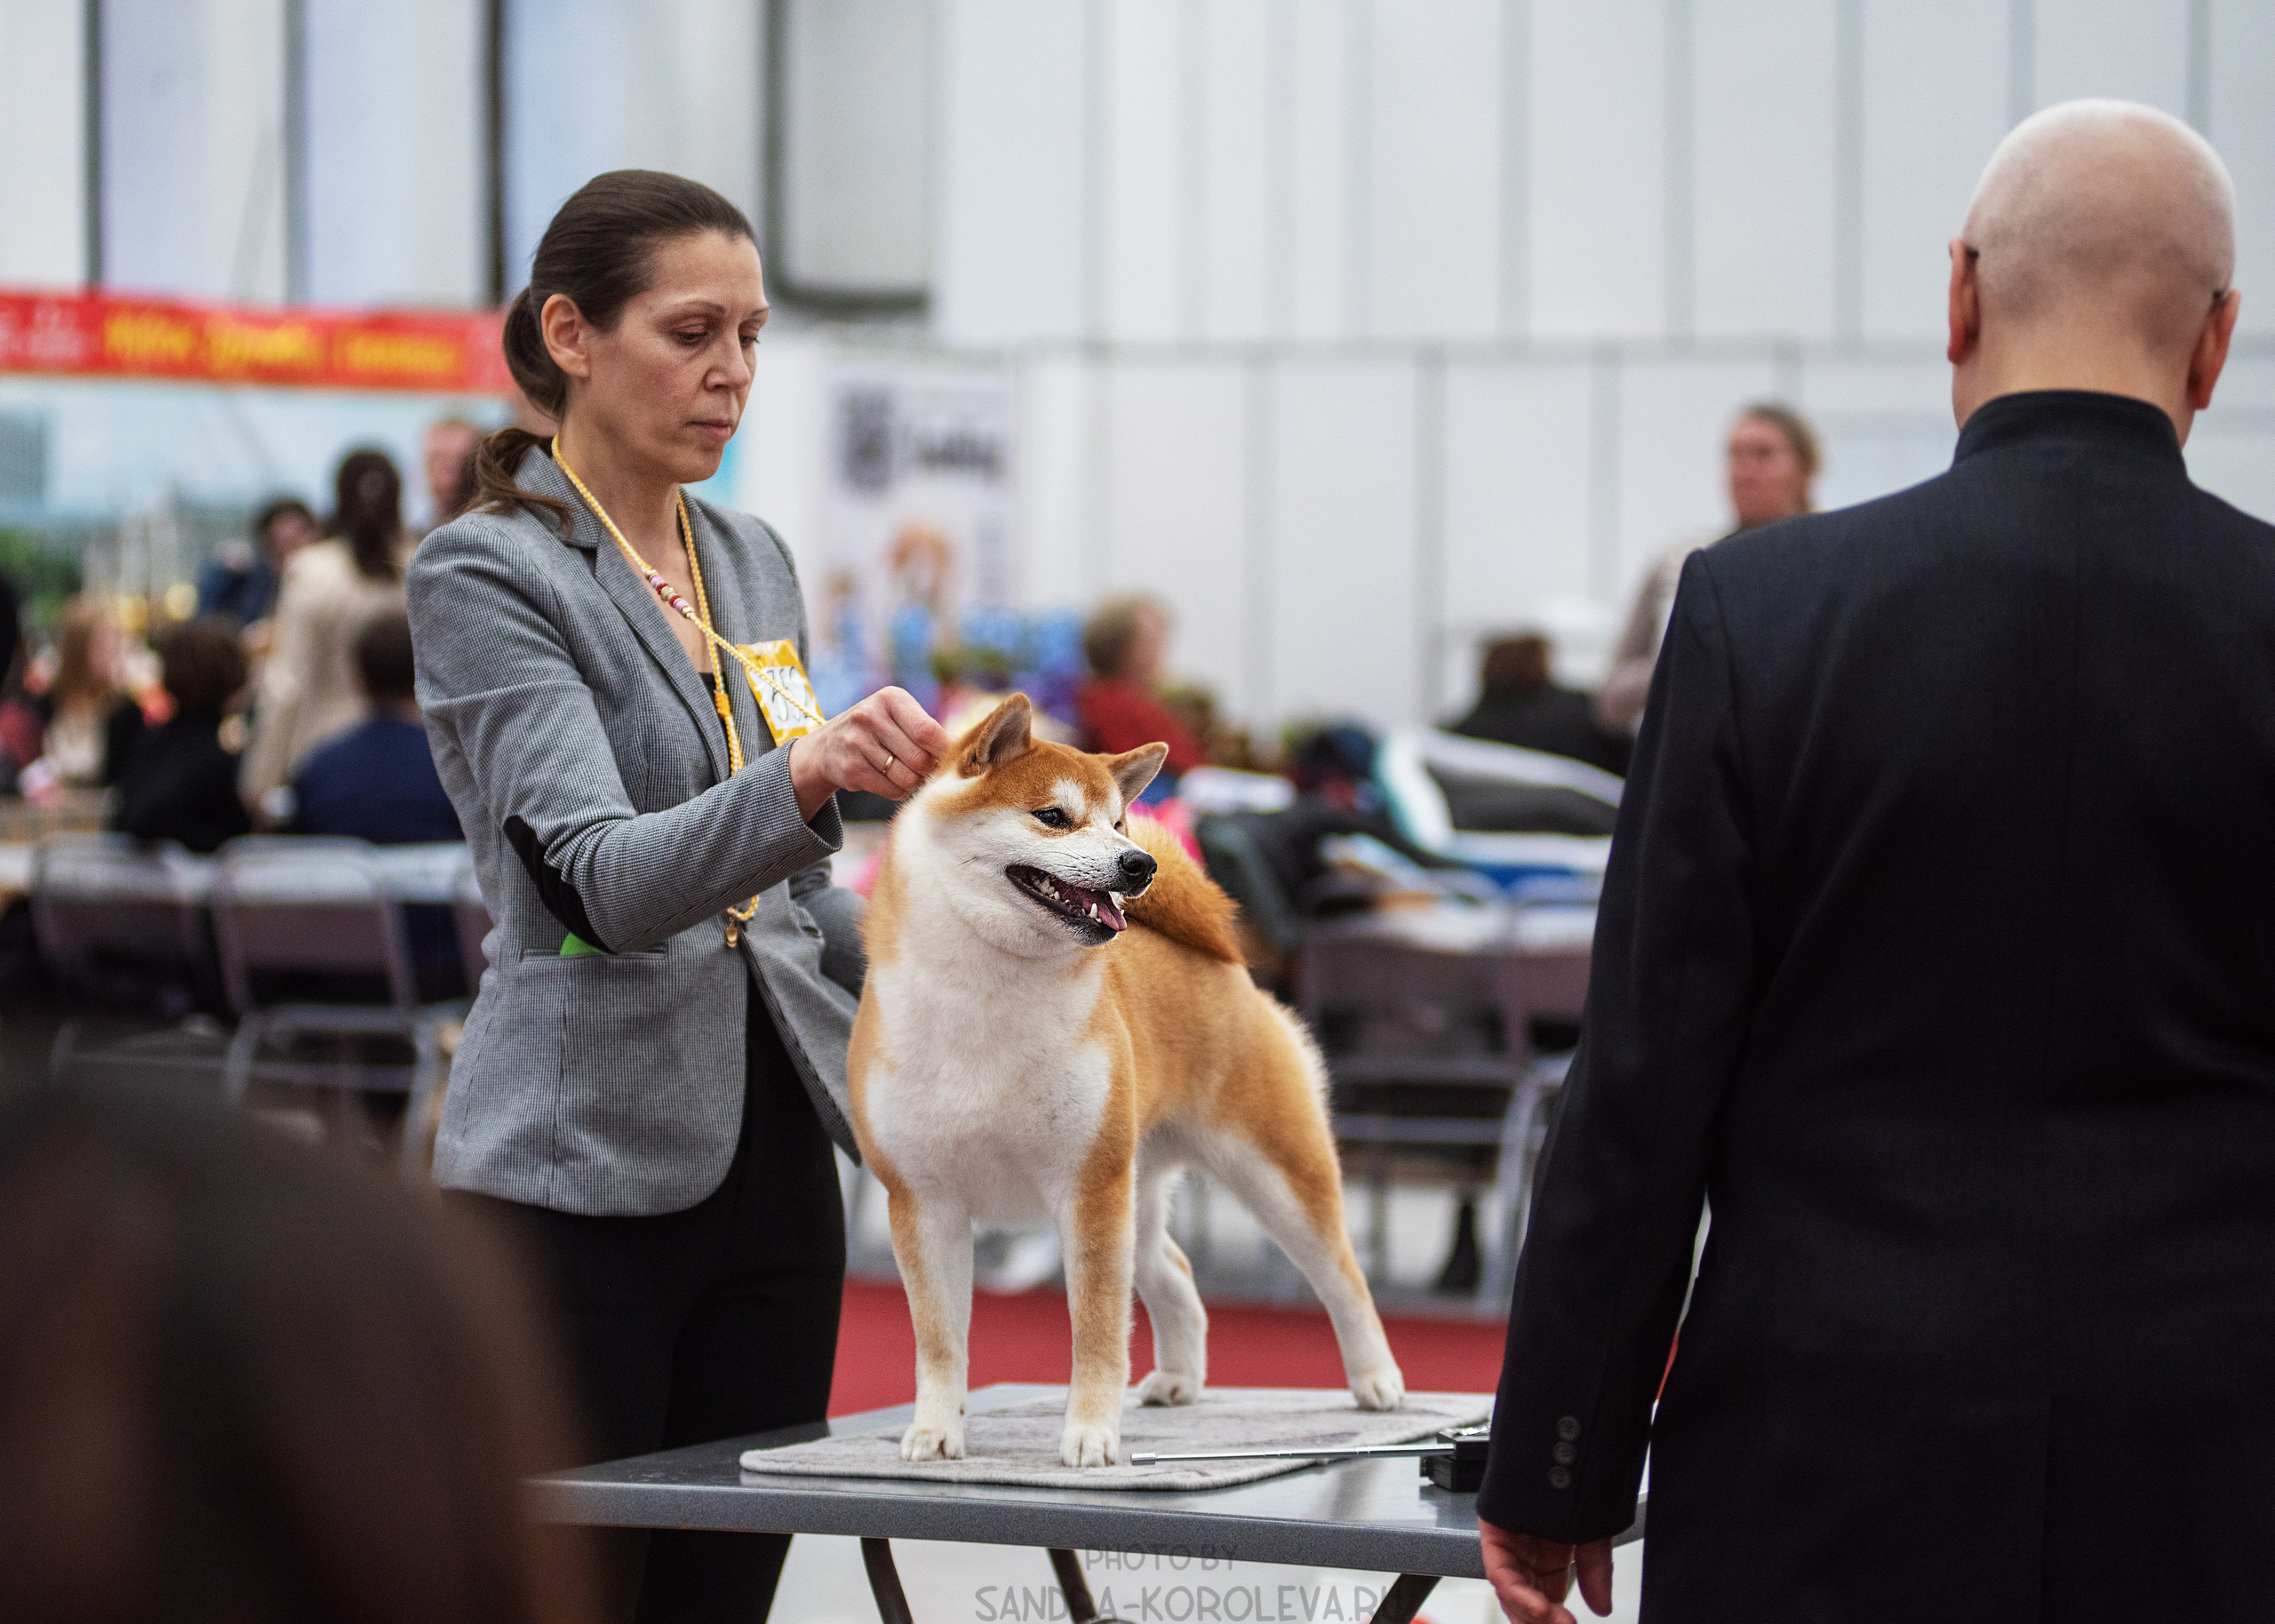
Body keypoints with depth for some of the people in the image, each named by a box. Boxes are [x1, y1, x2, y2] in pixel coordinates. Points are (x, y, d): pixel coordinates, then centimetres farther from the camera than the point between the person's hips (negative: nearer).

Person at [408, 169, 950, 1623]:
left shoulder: (755, 563, 14)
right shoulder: (485, 572, -9)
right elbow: (604, 879, -23)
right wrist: (806, 775, -38)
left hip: (770, 1162, 7)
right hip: (582, 1166, -7)